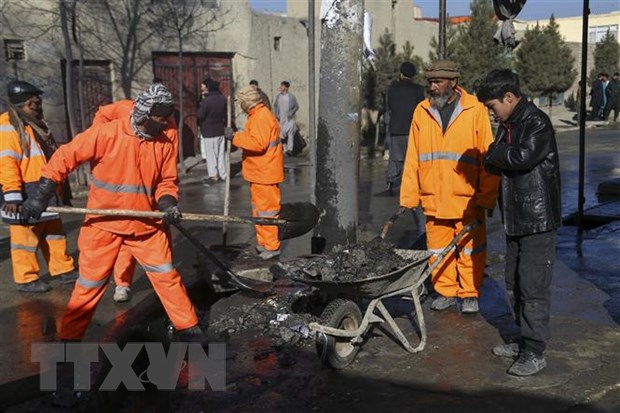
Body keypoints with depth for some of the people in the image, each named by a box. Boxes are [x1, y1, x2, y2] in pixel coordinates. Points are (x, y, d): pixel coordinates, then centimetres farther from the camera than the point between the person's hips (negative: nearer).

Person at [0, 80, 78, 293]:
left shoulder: (38, 123, 17)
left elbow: (51, 157, 23)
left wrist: (60, 187, 23)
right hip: (25, 194, -9)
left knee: (54, 231, 16)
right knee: (26, 235, -2)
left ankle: (62, 269, 27)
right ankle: (26, 279, 7)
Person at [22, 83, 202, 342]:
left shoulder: (166, 144, -2)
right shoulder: (107, 134, -15)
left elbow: (166, 182, 8)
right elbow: (65, 157, -11)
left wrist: (167, 205, -14)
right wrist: (41, 196, -13)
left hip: (147, 224, 3)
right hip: (104, 224, -3)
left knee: (168, 277, 6)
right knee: (90, 284, 4)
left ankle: (188, 329, 22)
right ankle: (70, 338, 21)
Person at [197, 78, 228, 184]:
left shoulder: (206, 101, -21)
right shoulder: (223, 99, 0)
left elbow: (200, 115, -17)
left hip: (209, 132, -6)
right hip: (221, 130, 6)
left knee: (211, 155, 2)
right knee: (221, 153, 14)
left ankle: (213, 176, 5)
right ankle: (222, 174, 20)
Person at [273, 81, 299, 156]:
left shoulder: (291, 97, -7)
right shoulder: (278, 96, 5)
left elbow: (296, 107, 0)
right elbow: (275, 106, 16)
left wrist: (291, 113, -12)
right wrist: (276, 114, 5)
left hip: (289, 118, -4)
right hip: (281, 119, 4)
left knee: (290, 132, -13)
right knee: (282, 134, 6)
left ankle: (290, 149, -14)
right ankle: (285, 149, 14)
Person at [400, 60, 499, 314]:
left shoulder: (475, 110, -6)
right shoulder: (422, 111, 4)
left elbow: (487, 157, -5)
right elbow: (412, 158, 6)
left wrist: (487, 197, -7)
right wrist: (409, 197, 4)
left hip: (467, 199, -3)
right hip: (433, 198, 3)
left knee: (470, 250, 8)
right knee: (438, 250, 12)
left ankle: (470, 294, 25)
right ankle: (446, 291, 28)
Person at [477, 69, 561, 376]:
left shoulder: (537, 123, -14)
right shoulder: (507, 124, 13)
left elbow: (523, 156, -28)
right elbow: (493, 163, 20)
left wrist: (495, 153, -12)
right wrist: (494, 159, -2)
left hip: (538, 219, -9)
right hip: (514, 218, 9)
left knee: (533, 286, -6)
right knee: (514, 284, 16)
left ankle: (535, 353, 2)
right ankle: (525, 340, 29)